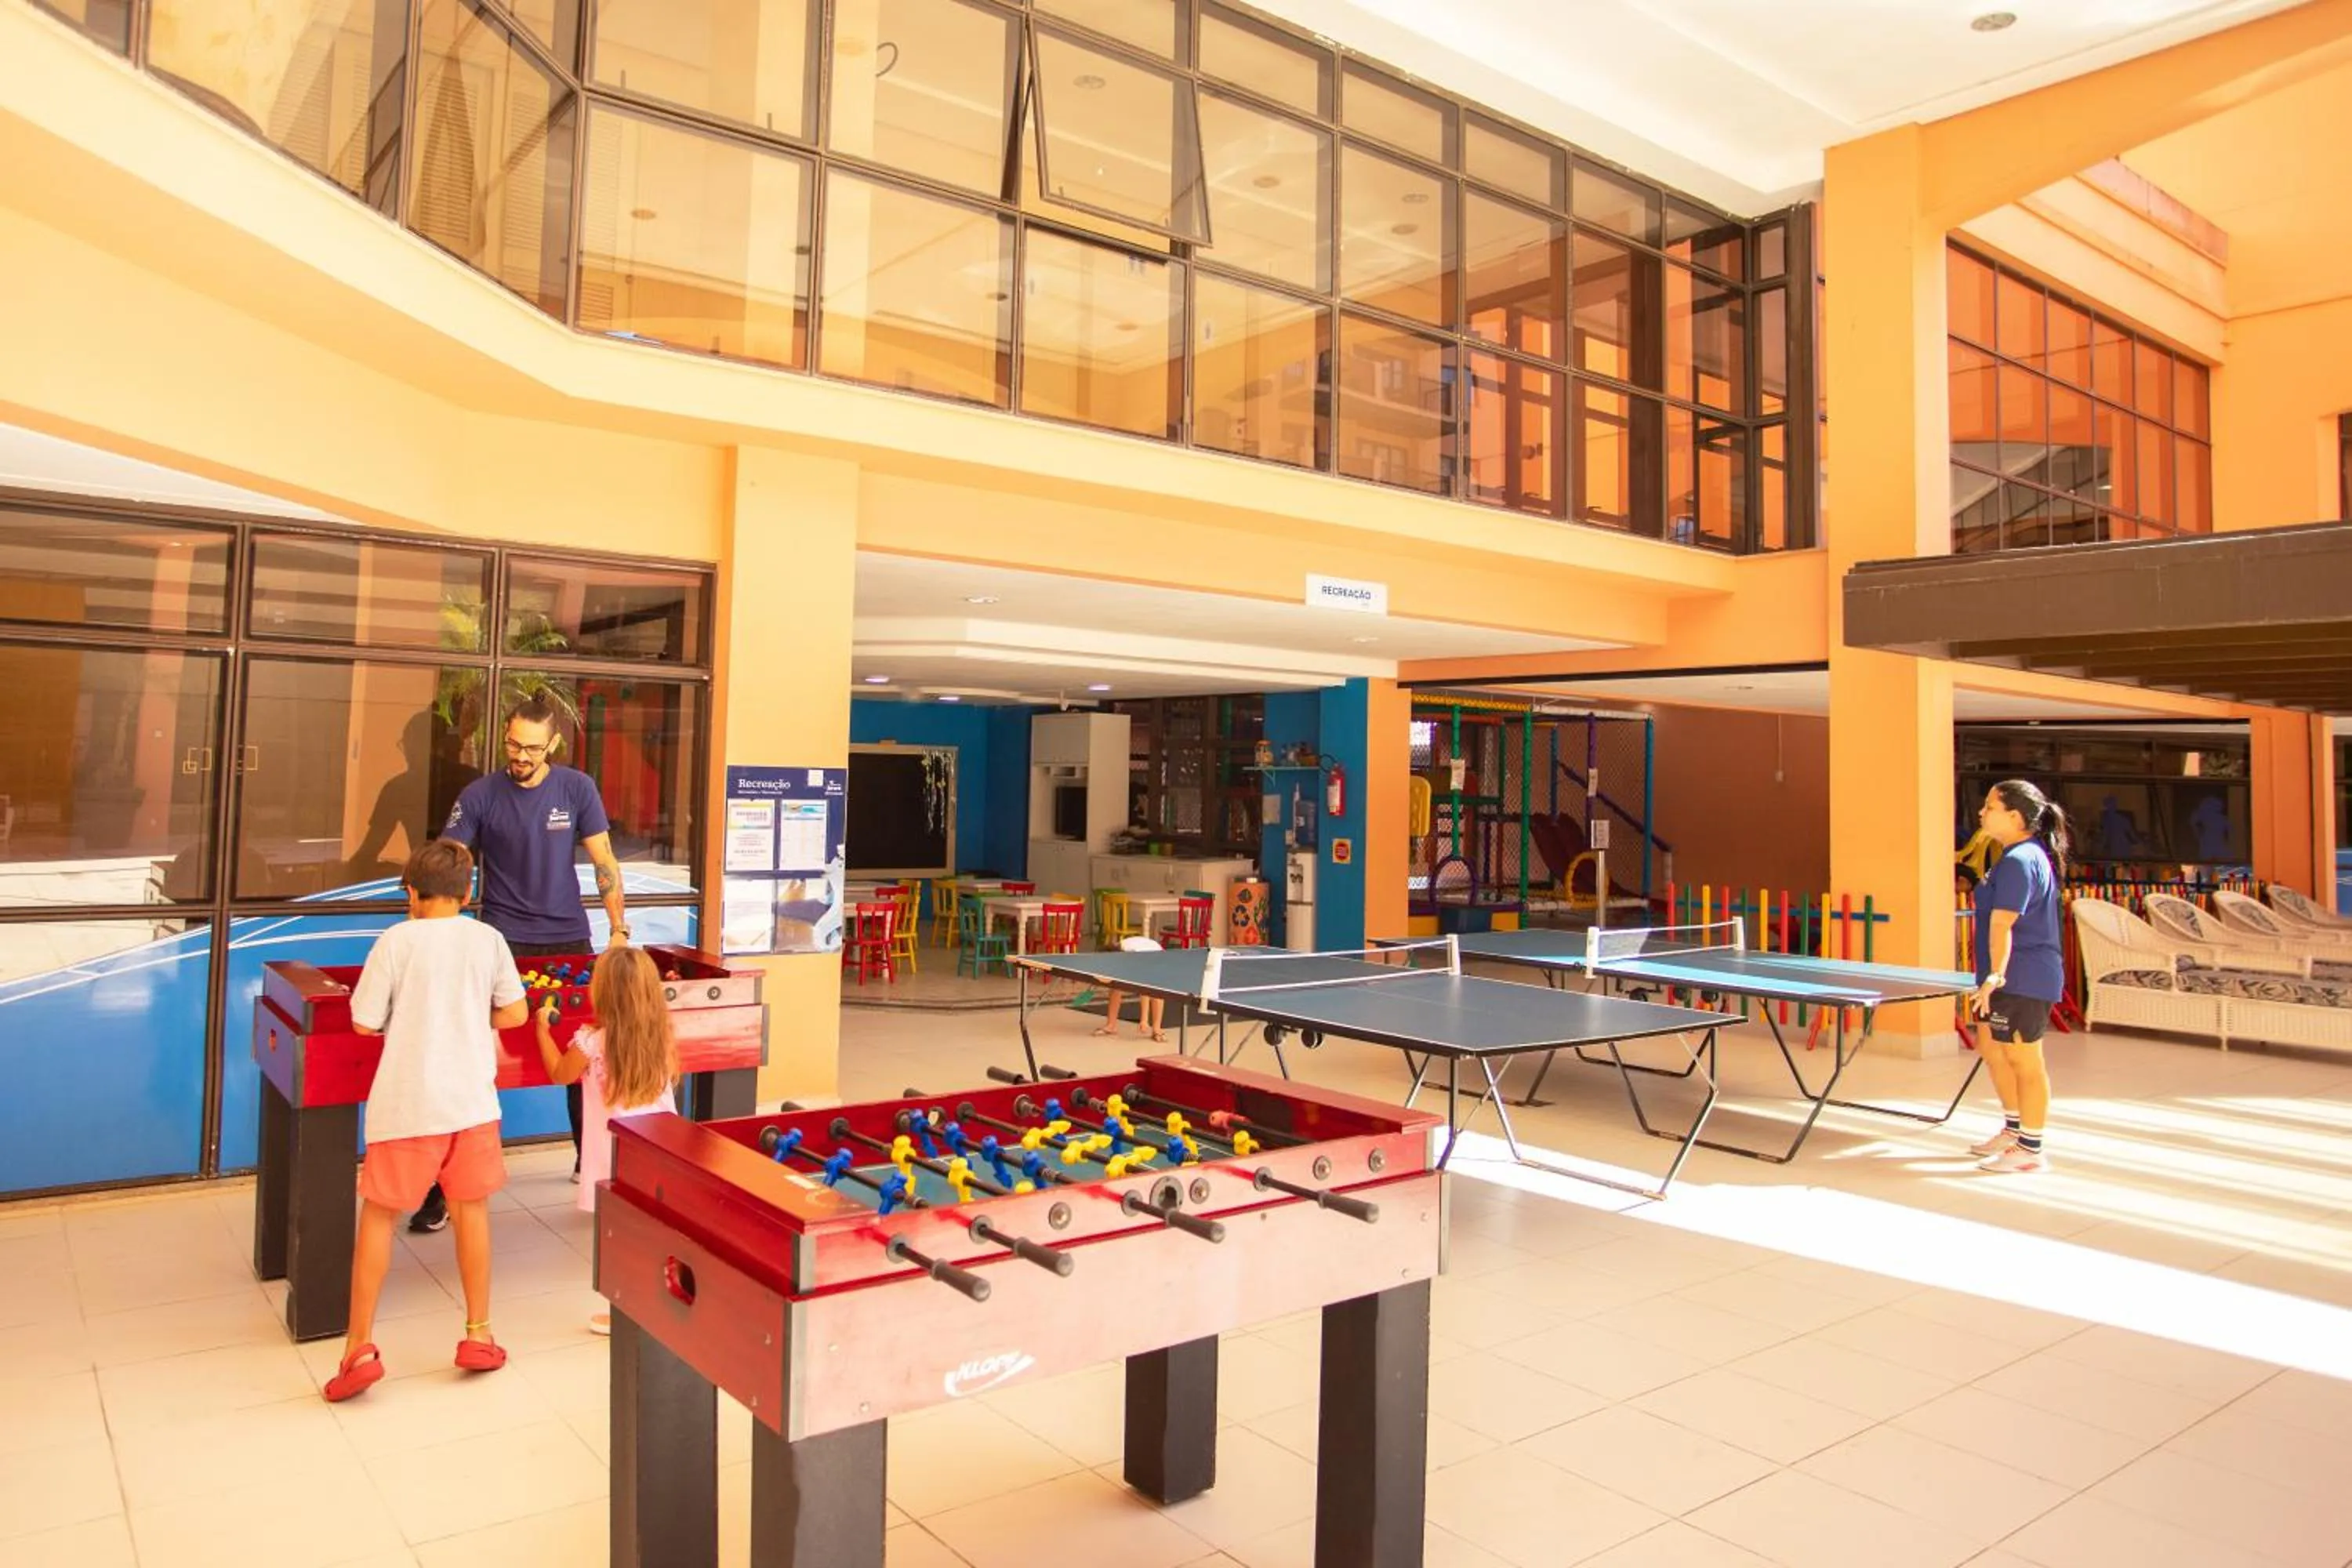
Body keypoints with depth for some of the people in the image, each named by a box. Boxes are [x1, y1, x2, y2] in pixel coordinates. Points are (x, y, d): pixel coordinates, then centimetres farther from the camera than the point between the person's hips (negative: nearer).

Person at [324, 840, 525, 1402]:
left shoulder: (396, 941, -7)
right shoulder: (487, 938, 1)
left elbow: (364, 1023, -5)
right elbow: (515, 1012, 6)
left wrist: (403, 1015, 14)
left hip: (407, 1102, -2)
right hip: (472, 1099, 3)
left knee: (378, 1216, 9)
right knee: (471, 1210, 13)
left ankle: (360, 1346, 8)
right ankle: (478, 1335, 19)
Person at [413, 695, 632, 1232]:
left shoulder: (577, 789, -2)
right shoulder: (480, 795, -6)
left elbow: (604, 861, -1)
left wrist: (620, 930, -7)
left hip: (568, 939, 2)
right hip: (502, 941, -2)